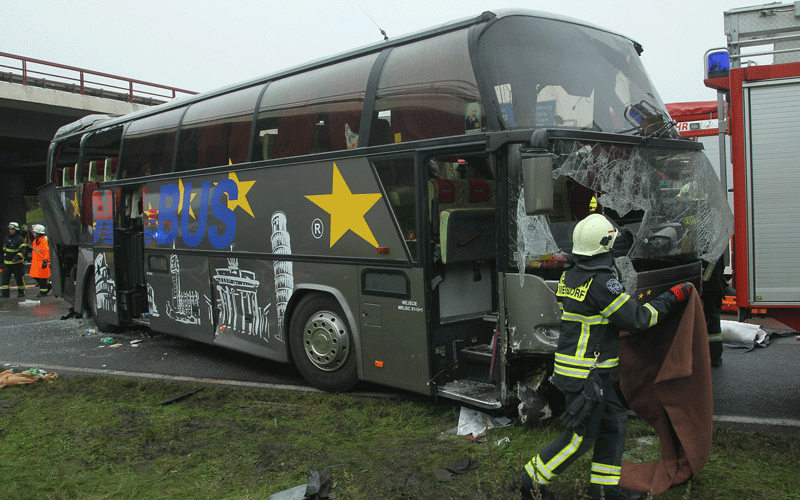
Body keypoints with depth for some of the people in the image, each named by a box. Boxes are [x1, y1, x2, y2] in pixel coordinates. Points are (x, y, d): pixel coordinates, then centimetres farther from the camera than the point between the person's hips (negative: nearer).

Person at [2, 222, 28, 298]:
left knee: (19, 278, 3)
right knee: (5, 278, -1)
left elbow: (22, 250, -13)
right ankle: (5, 293, 1)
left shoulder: (20, 239, -8)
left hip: (17, 263, -6)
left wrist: (17, 257, -28)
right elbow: (4, 248, 25)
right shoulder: (7, 238, 12)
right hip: (7, 263, 6)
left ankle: (21, 292, 14)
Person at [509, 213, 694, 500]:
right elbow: (637, 319, -14)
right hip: (586, 375, -9)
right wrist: (672, 297, -3)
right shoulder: (601, 282, -21)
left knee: (614, 422, 17)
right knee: (581, 436, 2)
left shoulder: (571, 275, 8)